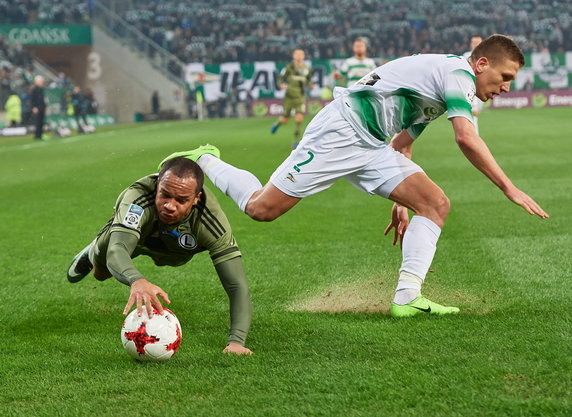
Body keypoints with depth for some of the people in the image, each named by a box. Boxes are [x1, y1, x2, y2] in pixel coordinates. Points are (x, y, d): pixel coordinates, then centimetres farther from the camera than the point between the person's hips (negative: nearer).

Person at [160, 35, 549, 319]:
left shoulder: (442, 88, 20)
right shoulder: (456, 71, -10)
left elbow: (400, 146, 28)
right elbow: (466, 138, -24)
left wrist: (400, 202, 26)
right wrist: (509, 188, -21)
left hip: (371, 146, 10)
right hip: (340, 130, -10)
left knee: (436, 204, -7)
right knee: (261, 208, -8)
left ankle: (408, 296, -15)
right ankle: (204, 161, 18)